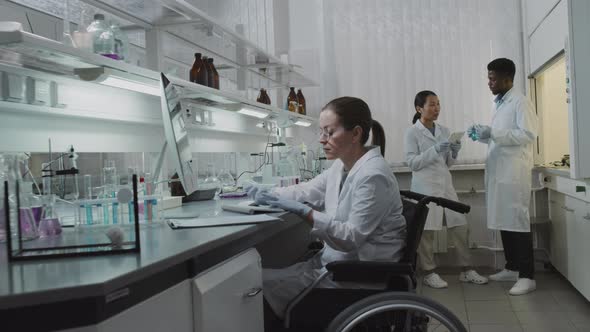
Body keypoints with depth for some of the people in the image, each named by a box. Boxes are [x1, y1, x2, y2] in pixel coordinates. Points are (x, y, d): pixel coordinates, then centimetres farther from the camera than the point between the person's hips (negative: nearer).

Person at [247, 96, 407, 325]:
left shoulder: (373, 176, -23)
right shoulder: (342, 165, 6)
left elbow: (352, 238, -24)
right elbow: (308, 190, 14)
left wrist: (304, 213, -30)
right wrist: (268, 195, -1)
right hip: (339, 260, 8)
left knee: (263, 282, -9)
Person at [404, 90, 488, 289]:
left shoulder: (444, 131, 12)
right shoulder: (412, 132, -4)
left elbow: (448, 163, 16)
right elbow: (412, 163, -11)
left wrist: (453, 152, -6)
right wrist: (435, 150, -20)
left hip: (445, 184, 6)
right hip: (425, 187, -5)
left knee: (460, 226, 5)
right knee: (426, 231, 0)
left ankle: (466, 270, 15)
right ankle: (429, 273, 12)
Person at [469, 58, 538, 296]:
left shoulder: (520, 102, -8)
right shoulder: (499, 104, 18)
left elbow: (528, 134, -18)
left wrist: (492, 133, -23)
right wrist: (483, 135, 6)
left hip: (514, 172, -8)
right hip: (498, 172, 8)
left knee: (518, 222, -6)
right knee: (503, 221, 11)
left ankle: (527, 276, 0)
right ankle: (512, 268, 22)